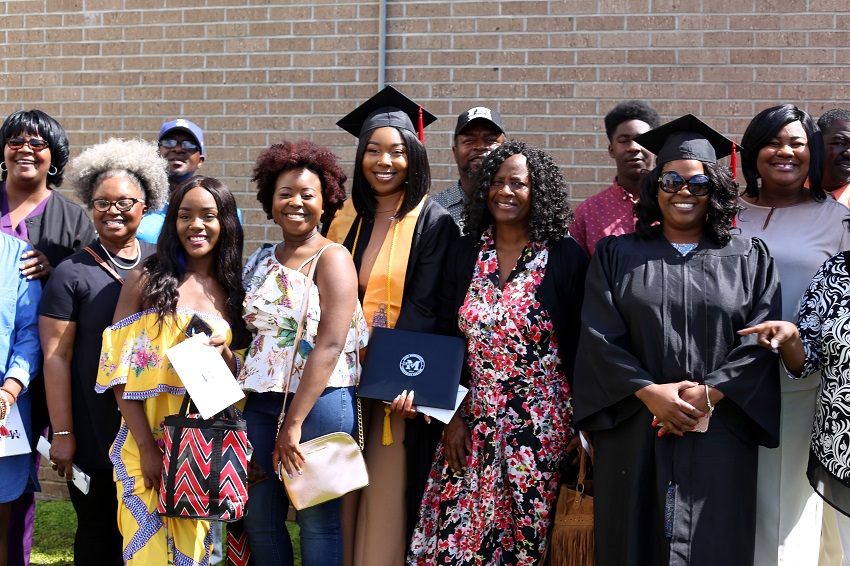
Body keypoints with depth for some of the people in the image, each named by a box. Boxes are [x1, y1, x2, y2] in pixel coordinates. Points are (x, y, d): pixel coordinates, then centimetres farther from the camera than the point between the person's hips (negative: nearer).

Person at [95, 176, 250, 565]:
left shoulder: (235, 288, 6)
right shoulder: (146, 279, -1)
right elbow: (120, 369, -5)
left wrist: (222, 351, -13)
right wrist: (146, 446, -12)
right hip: (149, 442, -2)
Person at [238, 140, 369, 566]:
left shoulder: (333, 259, -6)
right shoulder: (261, 261, 12)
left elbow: (329, 346, -14)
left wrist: (294, 424, -16)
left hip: (319, 402, -5)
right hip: (261, 402, 6)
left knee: (318, 521, 2)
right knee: (259, 517, 8)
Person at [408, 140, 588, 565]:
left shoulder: (566, 257, -4)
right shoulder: (463, 254, 6)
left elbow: (581, 347, -3)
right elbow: (446, 339, 8)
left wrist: (580, 427, -5)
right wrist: (452, 415, 1)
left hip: (540, 424, -3)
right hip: (472, 422, 3)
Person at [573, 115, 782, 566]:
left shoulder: (750, 259, 8)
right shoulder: (617, 256, 8)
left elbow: (762, 341, -2)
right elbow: (599, 337, -1)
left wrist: (708, 395, -14)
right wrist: (650, 392, -13)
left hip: (719, 438, 0)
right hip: (633, 438, 0)